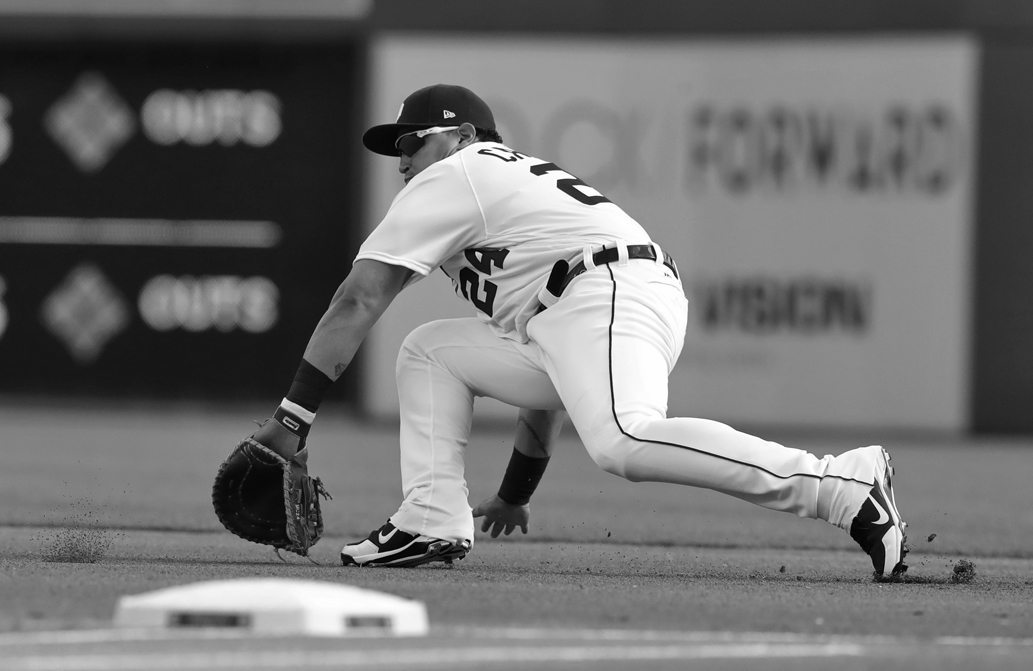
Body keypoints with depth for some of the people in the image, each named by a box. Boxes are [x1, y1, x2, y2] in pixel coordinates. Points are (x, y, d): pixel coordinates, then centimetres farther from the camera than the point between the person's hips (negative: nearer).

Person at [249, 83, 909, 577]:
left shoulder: (451, 177, 12)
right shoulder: (525, 176, 36)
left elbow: (359, 301, 3)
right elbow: (547, 379, 35)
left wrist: (291, 417, 0)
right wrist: (516, 492, 37)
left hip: (612, 292, -10)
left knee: (624, 442, -34)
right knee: (429, 350, 18)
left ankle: (848, 485, -39)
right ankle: (434, 523, 0)